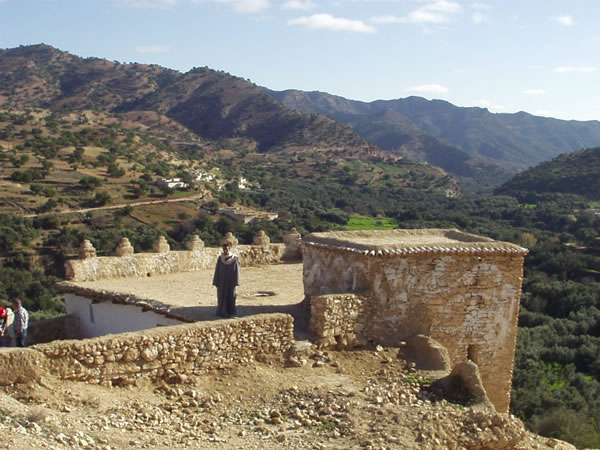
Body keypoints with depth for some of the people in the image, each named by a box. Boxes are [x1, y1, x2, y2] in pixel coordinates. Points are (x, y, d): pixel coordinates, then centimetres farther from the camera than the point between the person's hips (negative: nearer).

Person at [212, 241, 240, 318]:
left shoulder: (234, 259, -7)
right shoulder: (220, 258, 0)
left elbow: (236, 271, -6)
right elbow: (217, 270, 2)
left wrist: (236, 282, -9)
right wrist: (216, 282, -1)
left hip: (230, 281, -2)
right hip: (221, 281, 2)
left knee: (230, 296, 2)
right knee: (221, 296, 4)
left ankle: (231, 312, 9)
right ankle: (222, 311, 12)